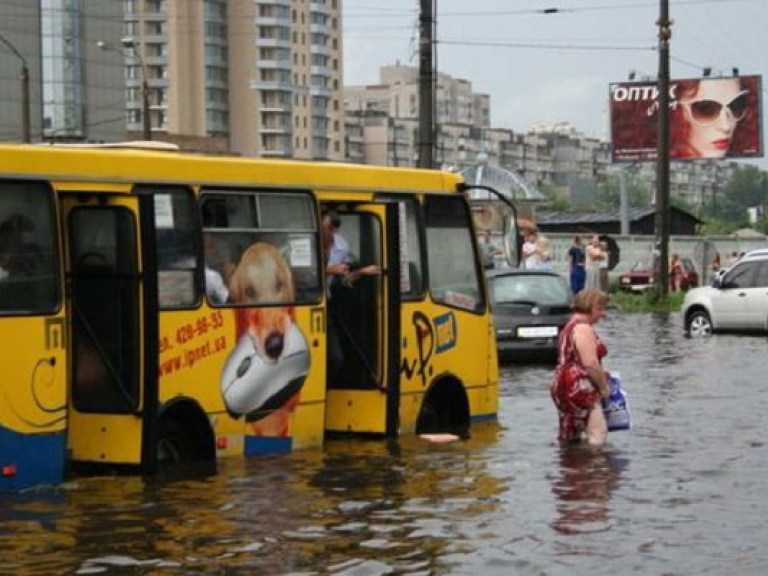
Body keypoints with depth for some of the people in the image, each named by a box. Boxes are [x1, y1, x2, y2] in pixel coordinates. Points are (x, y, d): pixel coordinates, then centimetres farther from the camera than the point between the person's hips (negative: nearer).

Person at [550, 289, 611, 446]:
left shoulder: (570, 327, 21)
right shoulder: (584, 328, -12)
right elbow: (590, 363, -20)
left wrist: (600, 375, 18)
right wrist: (604, 386, -9)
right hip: (578, 389, -11)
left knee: (568, 439, 13)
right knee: (598, 435, -15)